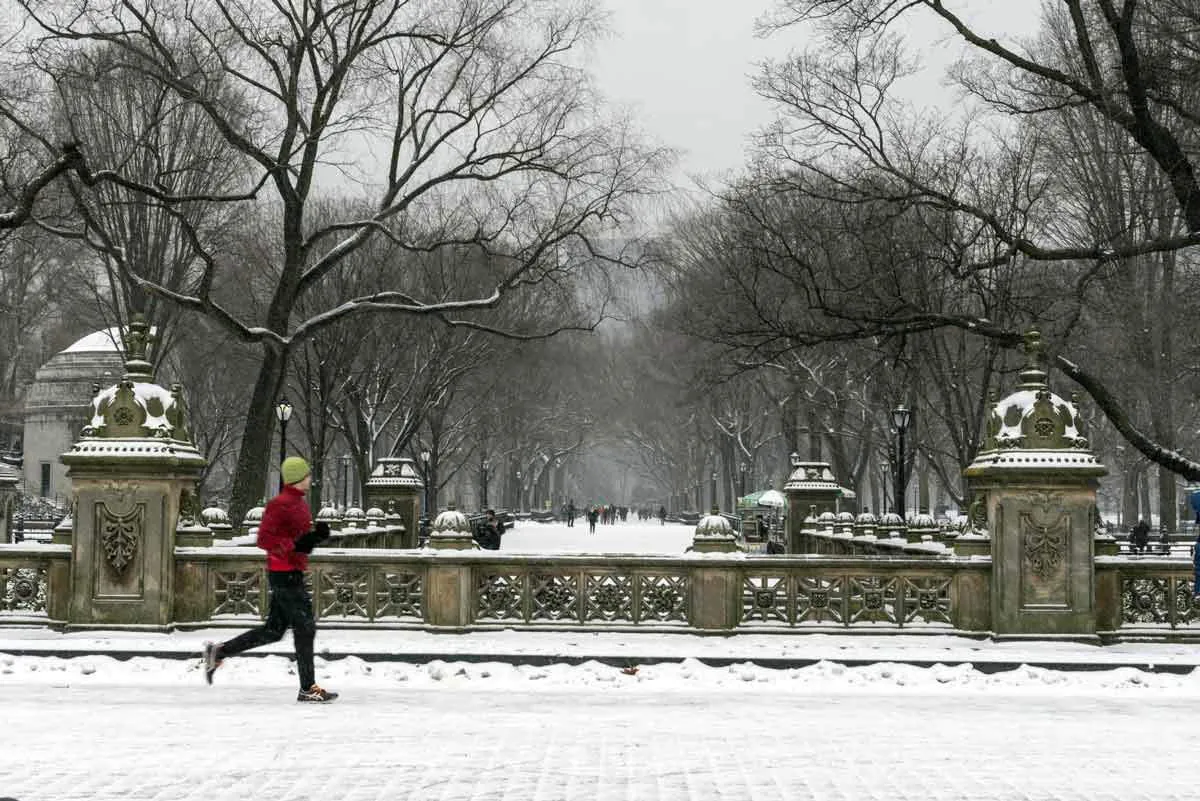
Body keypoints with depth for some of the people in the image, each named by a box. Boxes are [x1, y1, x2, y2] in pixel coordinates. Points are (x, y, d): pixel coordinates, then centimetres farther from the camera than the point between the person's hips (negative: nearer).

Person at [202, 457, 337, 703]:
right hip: (284, 574, -10)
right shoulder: (280, 504, -16)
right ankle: (308, 689, 0)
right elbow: (264, 539, -20)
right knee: (305, 628, -6)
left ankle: (218, 652, 19)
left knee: (273, 630, 12)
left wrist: (316, 535, 4)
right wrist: (296, 545, -27)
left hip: (291, 574, 10)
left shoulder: (300, 502, 15)